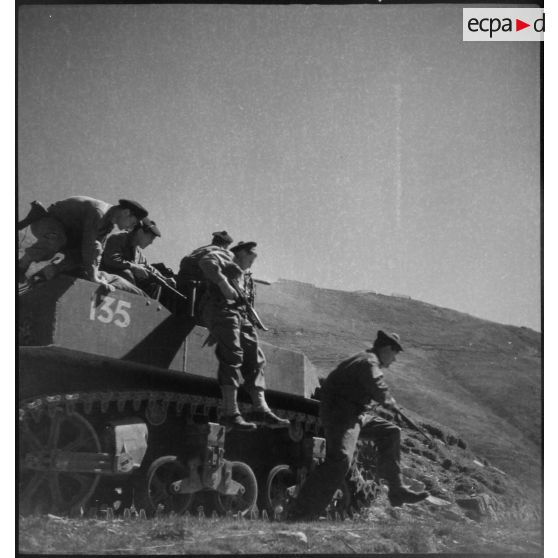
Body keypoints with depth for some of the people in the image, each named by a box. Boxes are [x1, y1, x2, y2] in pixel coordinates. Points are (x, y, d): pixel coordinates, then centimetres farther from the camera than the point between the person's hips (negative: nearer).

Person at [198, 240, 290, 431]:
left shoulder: (241, 275, 35)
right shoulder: (226, 256, 10)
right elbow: (206, 261, -11)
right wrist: (223, 283, -18)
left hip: (239, 313, 9)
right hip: (221, 308, -9)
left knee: (255, 358, -1)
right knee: (232, 356, -20)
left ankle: (261, 409, -7)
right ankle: (230, 413, -27)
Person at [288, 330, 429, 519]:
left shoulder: (366, 360, 21)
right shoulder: (369, 362, -13)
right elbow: (379, 391, -23)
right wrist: (391, 403, -3)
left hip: (355, 414, 11)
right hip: (340, 413, -11)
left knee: (390, 432, 16)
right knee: (340, 459, -25)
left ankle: (397, 491, 17)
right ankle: (300, 513, -27)